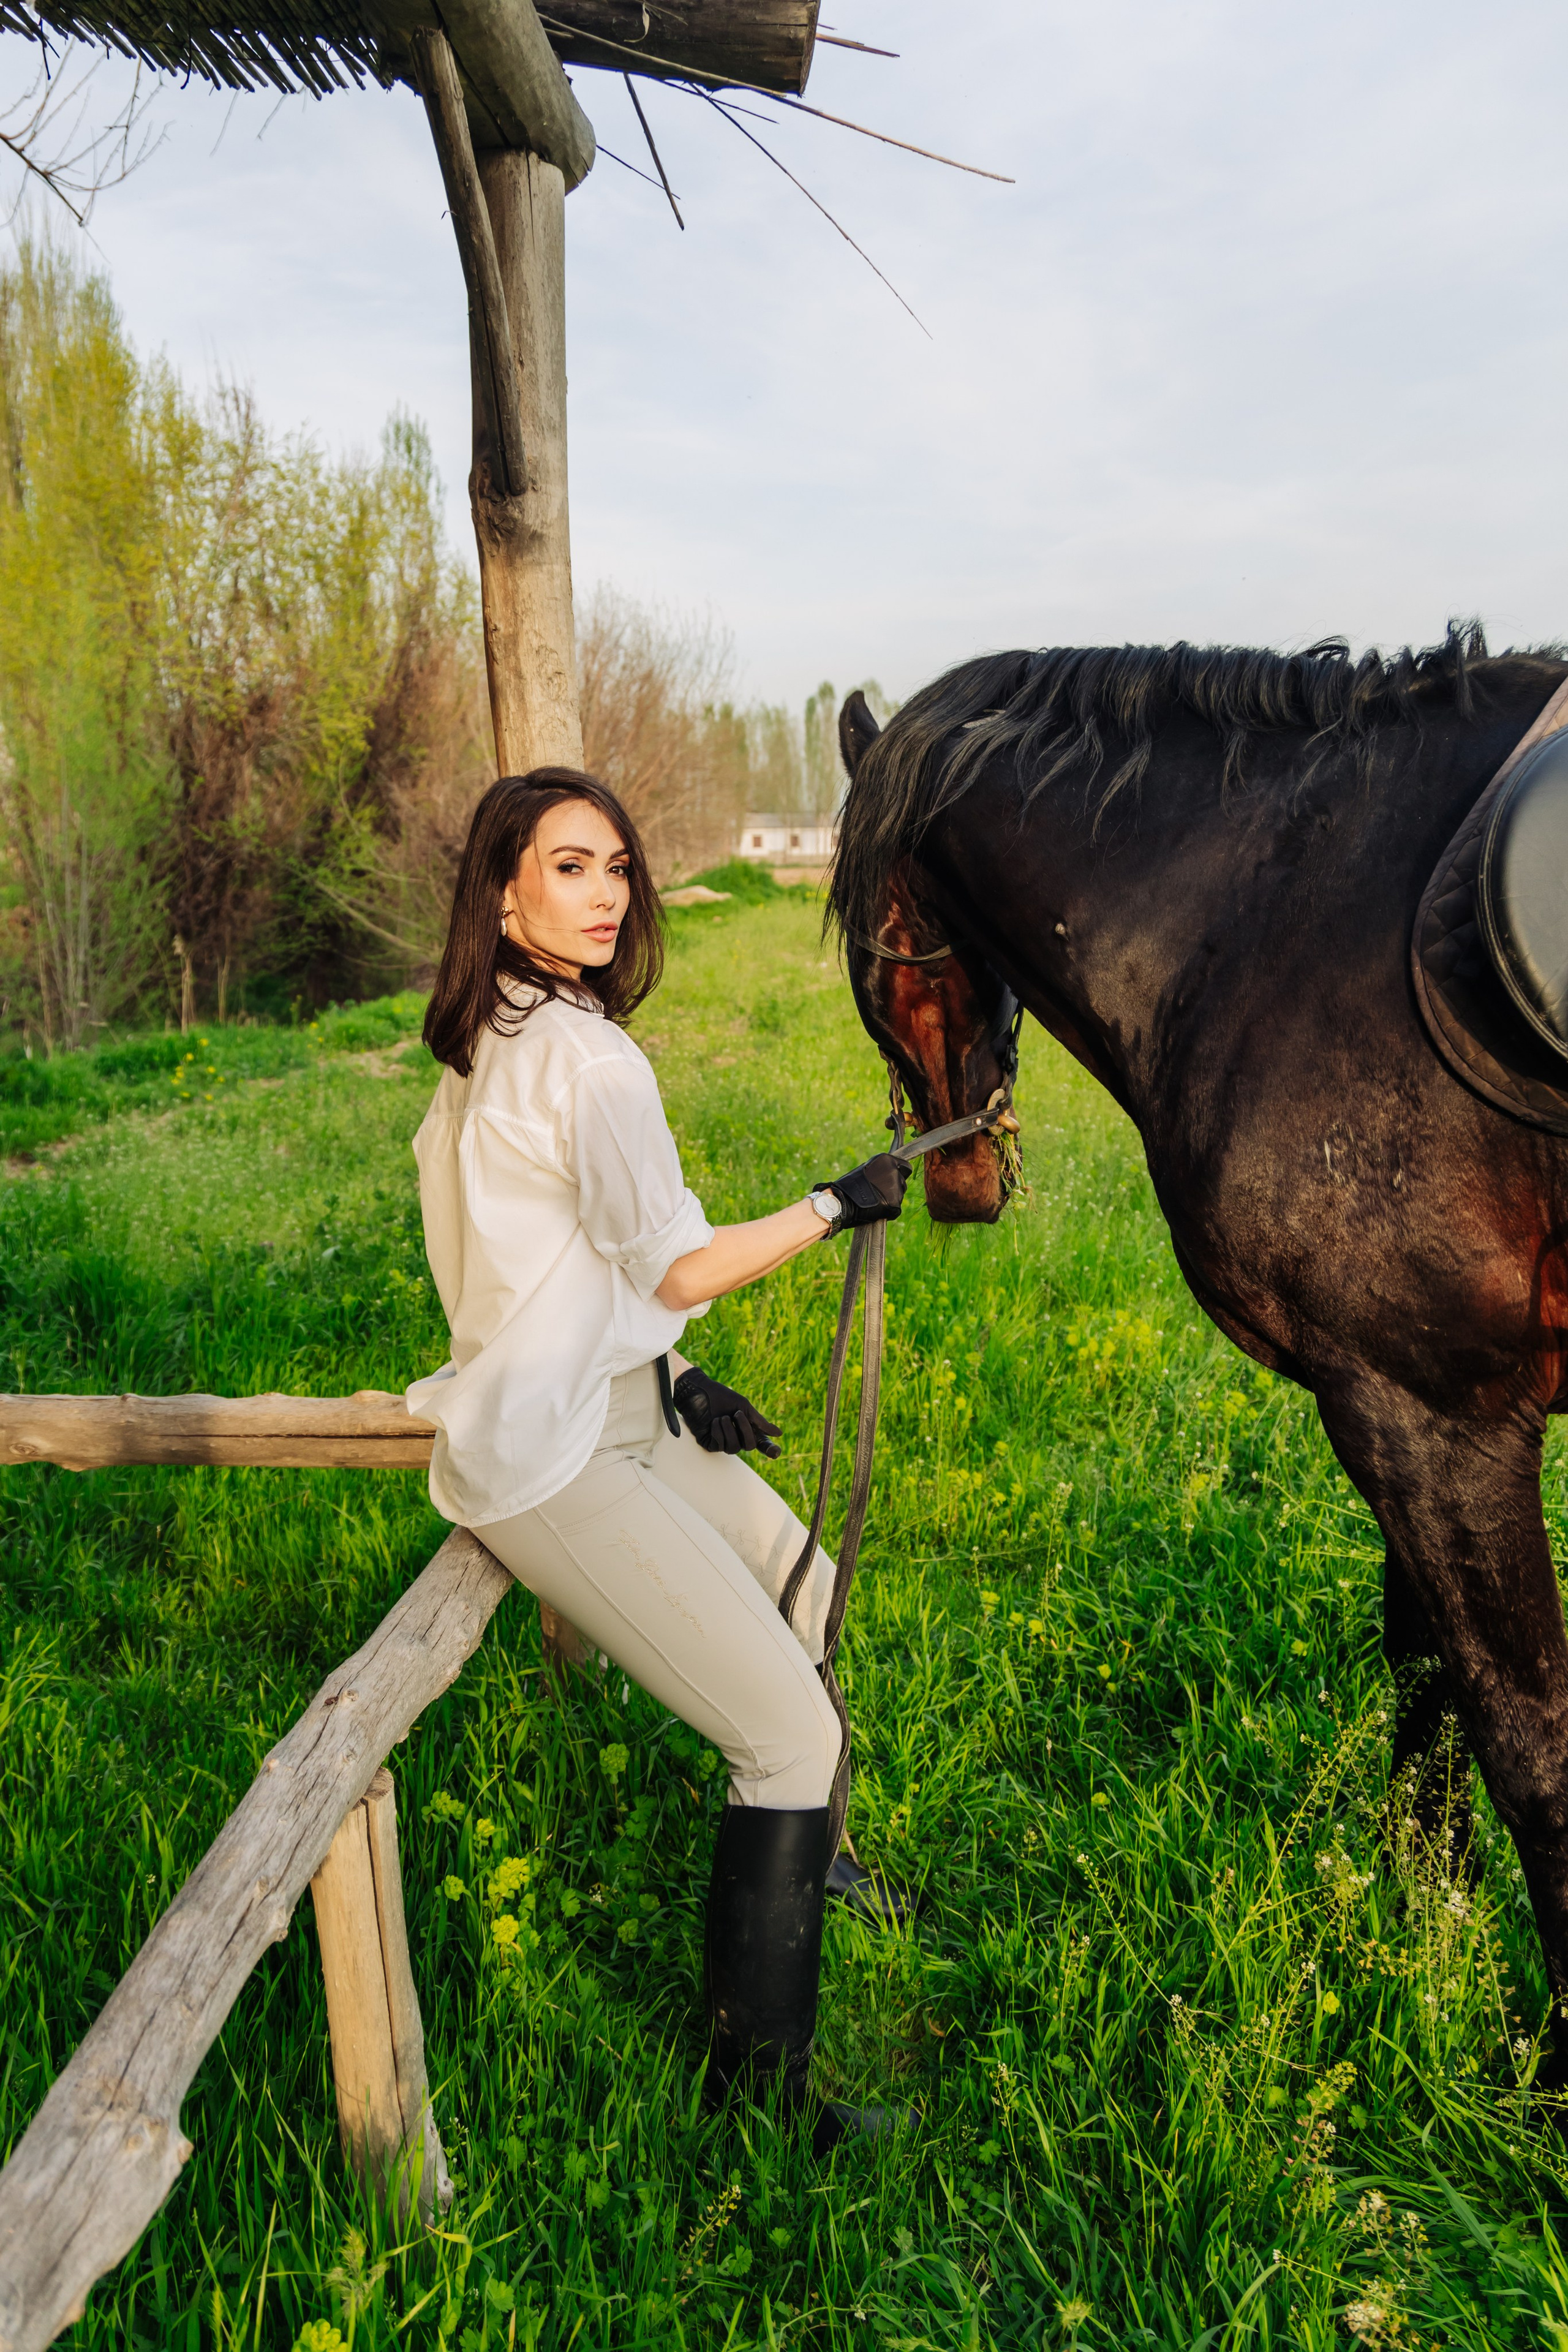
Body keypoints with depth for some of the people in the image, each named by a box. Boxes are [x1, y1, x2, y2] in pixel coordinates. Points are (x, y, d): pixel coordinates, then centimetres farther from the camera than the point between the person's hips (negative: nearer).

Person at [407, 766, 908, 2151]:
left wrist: (669, 1373, 9)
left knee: (808, 1585, 26)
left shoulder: (493, 1046, 10)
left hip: (608, 1405, 11)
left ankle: (791, 1854, 46)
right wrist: (840, 1204, -9)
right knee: (793, 1731, -8)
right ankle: (757, 2083, 6)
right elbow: (682, 1268, -22)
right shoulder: (585, 1053, -21)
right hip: (556, 1460, -11)